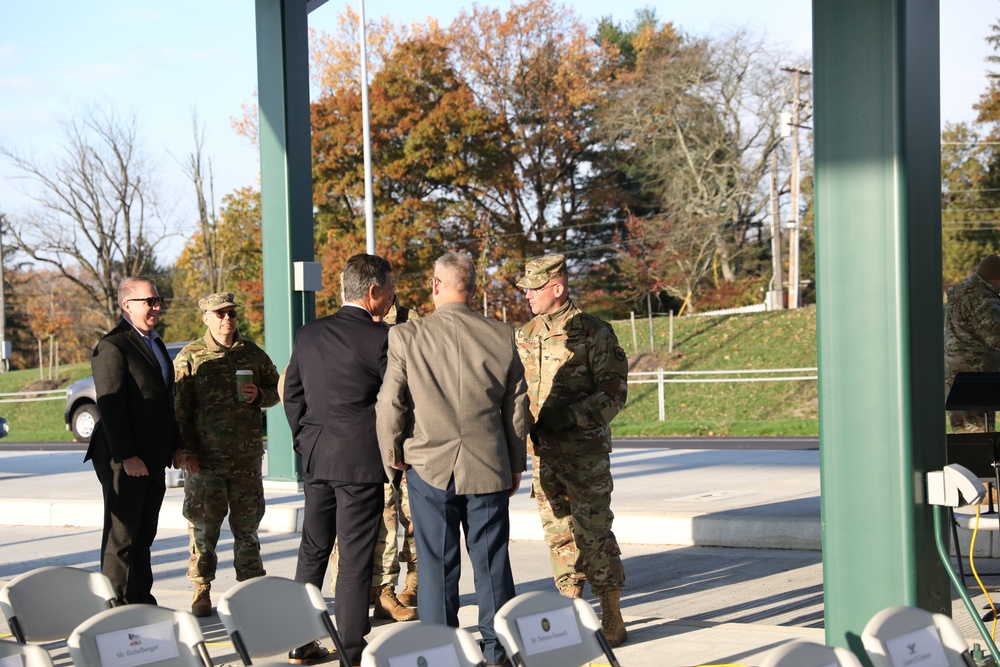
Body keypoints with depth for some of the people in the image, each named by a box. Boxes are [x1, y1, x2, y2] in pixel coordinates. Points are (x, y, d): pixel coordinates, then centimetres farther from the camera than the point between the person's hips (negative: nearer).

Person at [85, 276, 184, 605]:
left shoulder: (155, 343, 17)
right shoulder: (112, 346, -12)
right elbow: (110, 405, -17)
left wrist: (176, 445, 16)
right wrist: (127, 457, -21)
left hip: (153, 460, 9)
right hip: (124, 461, -9)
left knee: (143, 537, 13)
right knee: (121, 539, -2)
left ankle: (142, 603, 19)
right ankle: (120, 607, 2)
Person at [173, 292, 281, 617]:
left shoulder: (253, 355, 8)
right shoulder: (189, 357, 0)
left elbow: (276, 389, 18)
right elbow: (179, 408, -2)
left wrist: (259, 395, -5)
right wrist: (188, 451, -9)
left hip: (247, 456, 2)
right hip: (205, 457, -2)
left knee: (247, 524, 8)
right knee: (203, 526, 2)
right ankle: (201, 591, 11)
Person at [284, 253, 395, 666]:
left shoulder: (309, 334, 7)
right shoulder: (379, 338, -12)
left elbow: (292, 393, 13)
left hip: (315, 460, 6)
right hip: (360, 460, -6)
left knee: (313, 551, 14)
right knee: (355, 558, 0)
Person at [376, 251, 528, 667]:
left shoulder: (406, 337, -8)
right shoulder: (501, 337, -1)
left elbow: (389, 406, -5)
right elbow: (517, 408, 6)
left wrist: (392, 458, 10)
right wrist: (516, 464, 17)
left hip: (429, 467, -1)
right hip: (489, 468, 2)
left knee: (437, 565, 6)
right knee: (492, 562, 9)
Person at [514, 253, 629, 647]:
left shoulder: (593, 333, -8)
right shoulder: (526, 336, 11)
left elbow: (614, 393, -11)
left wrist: (567, 416, -20)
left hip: (585, 449, -6)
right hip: (543, 451, 6)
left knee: (594, 532, -3)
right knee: (558, 532, 9)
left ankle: (611, 615, 6)